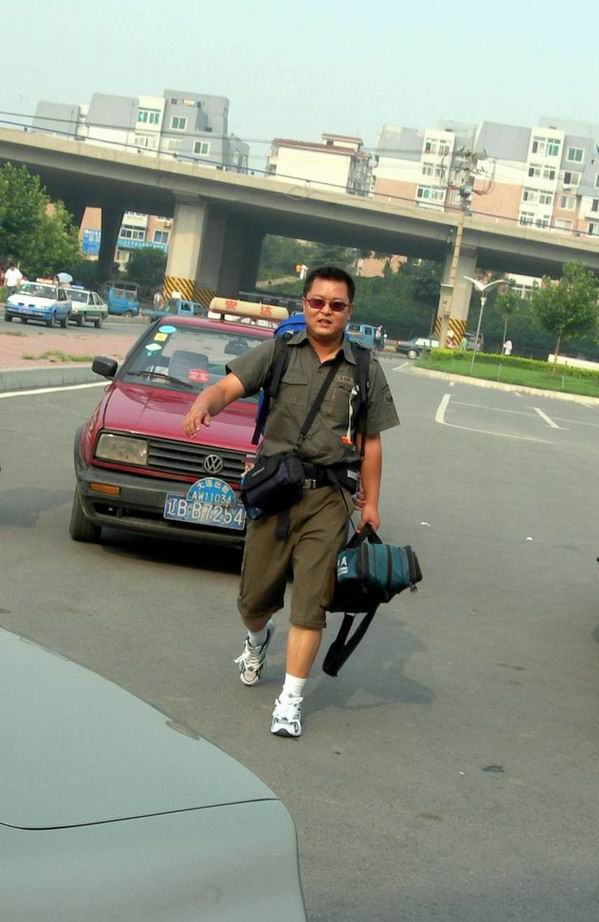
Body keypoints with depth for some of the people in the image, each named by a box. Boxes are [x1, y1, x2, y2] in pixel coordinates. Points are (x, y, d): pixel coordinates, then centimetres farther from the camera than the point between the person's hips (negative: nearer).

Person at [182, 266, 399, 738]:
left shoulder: (365, 371, 7)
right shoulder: (277, 353, 4)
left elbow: (371, 443, 10)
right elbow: (227, 388, -9)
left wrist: (371, 503, 6)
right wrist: (203, 404, -32)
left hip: (329, 498, 0)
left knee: (311, 602, -5)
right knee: (255, 597, 9)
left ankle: (291, 700, 2)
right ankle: (258, 639, 44)